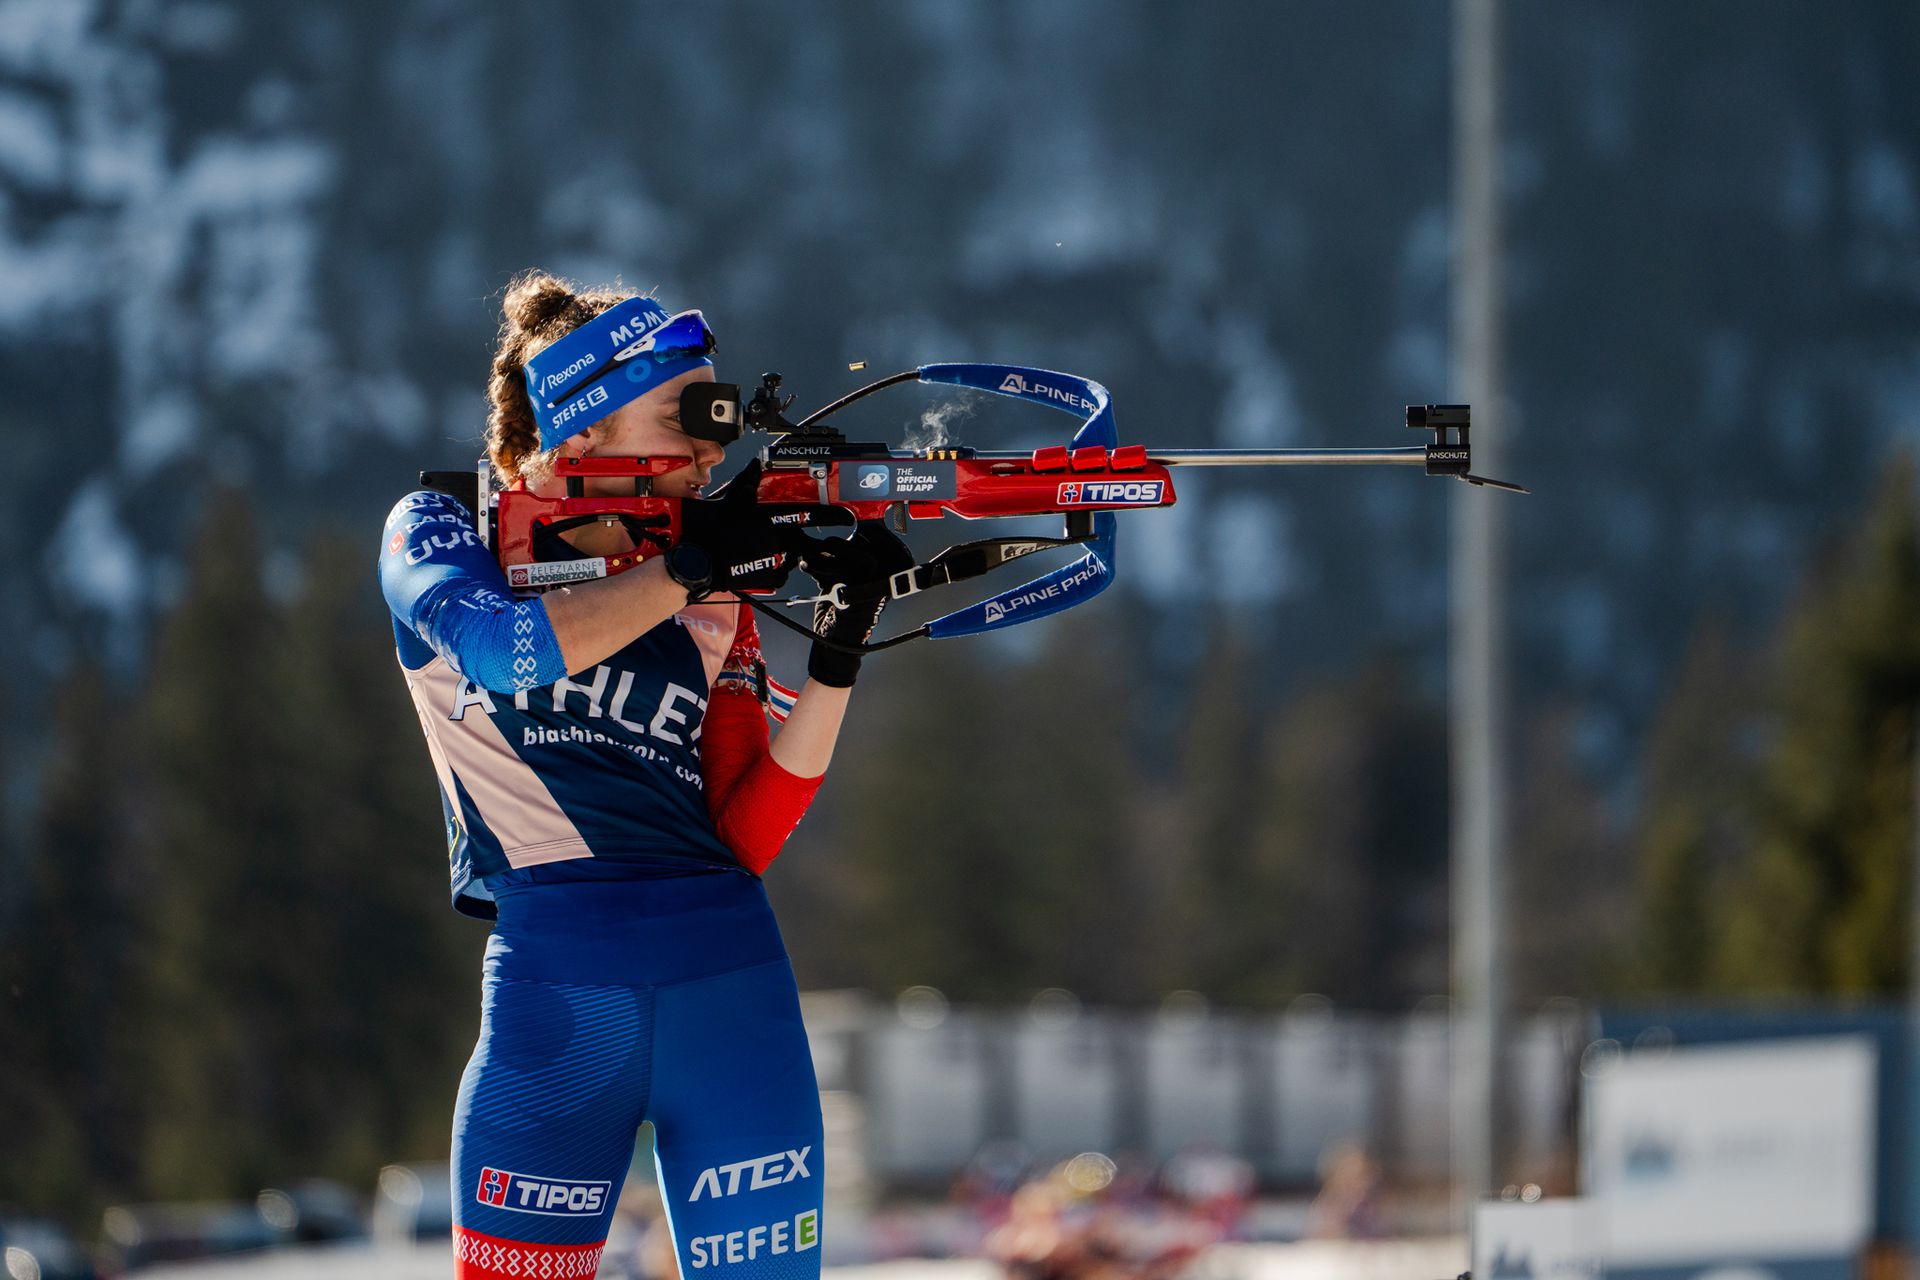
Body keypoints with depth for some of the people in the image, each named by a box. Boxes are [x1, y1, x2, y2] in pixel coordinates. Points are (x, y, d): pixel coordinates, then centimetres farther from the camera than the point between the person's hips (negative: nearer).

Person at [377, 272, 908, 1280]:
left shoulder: (715, 603, 14)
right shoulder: (441, 534, 5)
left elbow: (745, 840, 6)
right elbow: (503, 646, -18)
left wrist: (837, 657, -3)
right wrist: (689, 568, -15)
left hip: (732, 994, 3)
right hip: (552, 988, -3)